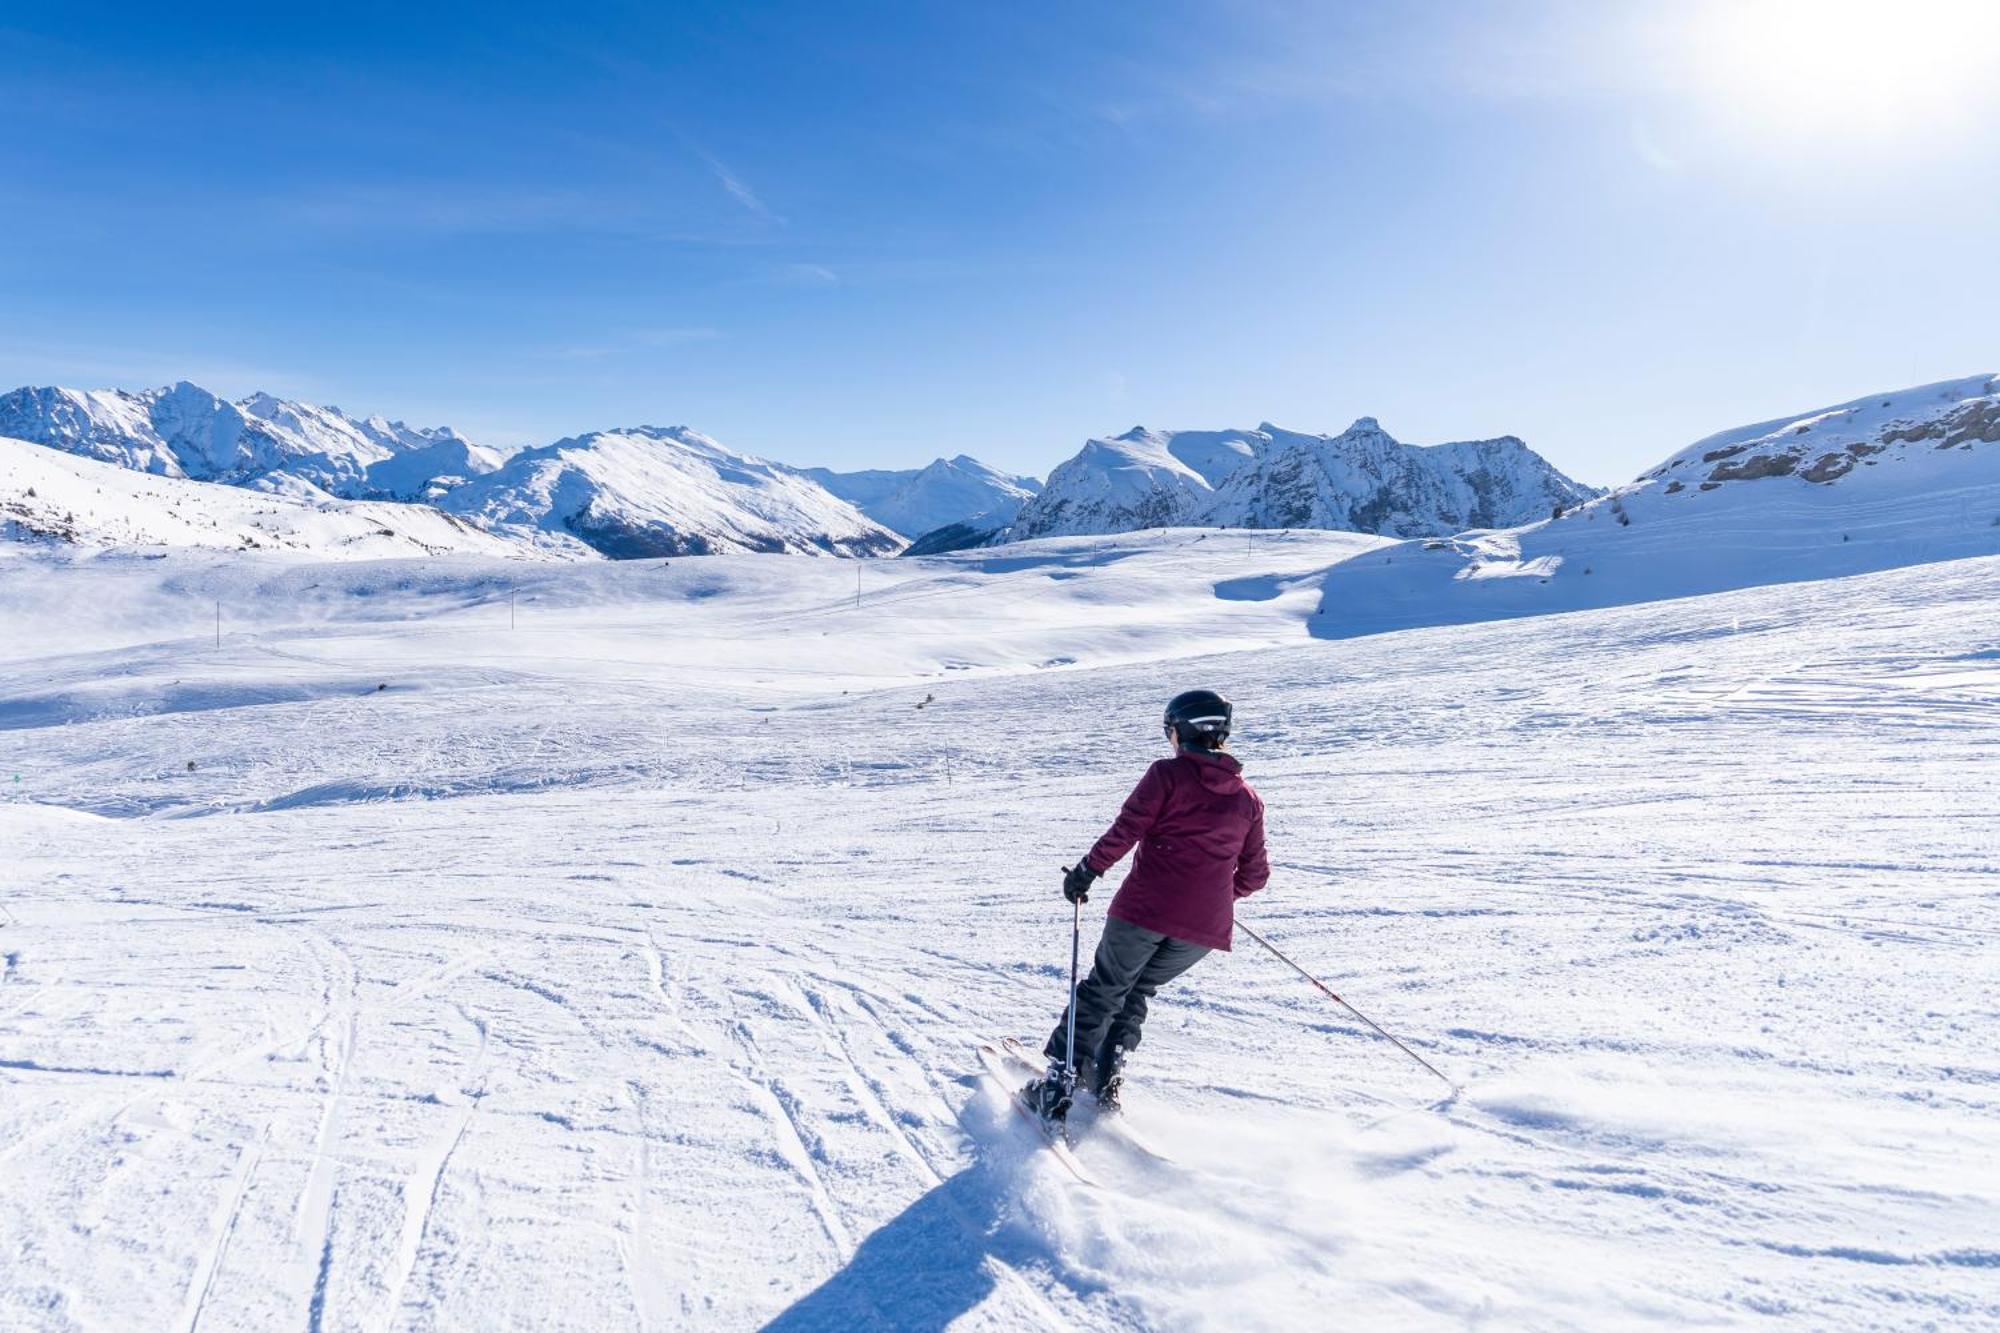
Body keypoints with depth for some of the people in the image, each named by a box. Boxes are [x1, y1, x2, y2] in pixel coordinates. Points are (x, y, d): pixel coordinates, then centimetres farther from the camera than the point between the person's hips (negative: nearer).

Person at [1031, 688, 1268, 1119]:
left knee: (1102, 991, 13)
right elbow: (1254, 874, 15)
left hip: (1144, 910, -4)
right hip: (1205, 926, 4)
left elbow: (1126, 830, -9)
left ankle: (1059, 1083, 11)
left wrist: (1086, 872, 2)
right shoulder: (1248, 800, 12)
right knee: (1138, 991, 24)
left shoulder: (1168, 774, -3)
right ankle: (1108, 1078, 18)